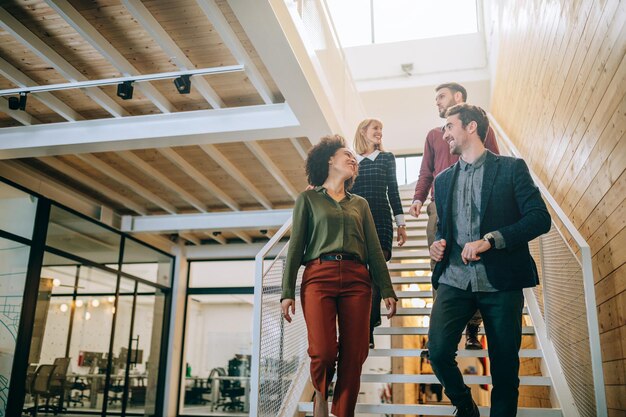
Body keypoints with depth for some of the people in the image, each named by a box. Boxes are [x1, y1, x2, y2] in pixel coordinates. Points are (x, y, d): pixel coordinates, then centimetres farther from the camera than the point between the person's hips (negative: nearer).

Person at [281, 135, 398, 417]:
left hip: (356, 279, 3)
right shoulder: (308, 198, 13)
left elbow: (374, 250, 17)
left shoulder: (360, 203, 22)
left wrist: (387, 290, 8)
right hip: (318, 277, -3)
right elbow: (296, 246, 6)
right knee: (323, 352, -15)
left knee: (353, 356, -4)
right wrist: (287, 292, -2)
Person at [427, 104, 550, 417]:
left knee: (505, 364, 3)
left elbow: (540, 218, -7)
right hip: (454, 279, 3)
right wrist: (438, 244, 3)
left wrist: (490, 239, -18)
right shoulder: (443, 180, 17)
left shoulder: (511, 168, 3)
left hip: (500, 282, -3)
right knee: (438, 351, -11)